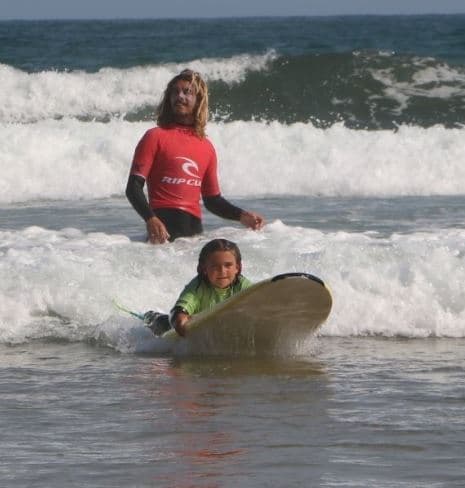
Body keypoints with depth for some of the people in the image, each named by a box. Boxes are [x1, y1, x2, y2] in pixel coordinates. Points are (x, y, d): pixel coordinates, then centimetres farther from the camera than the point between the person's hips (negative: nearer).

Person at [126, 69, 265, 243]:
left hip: (194, 228, 5)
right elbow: (134, 187, -5)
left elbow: (212, 199, 24)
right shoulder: (155, 137, 2)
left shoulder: (206, 147, 17)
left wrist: (241, 216, 7)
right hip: (163, 225, -5)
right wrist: (150, 219, -22)